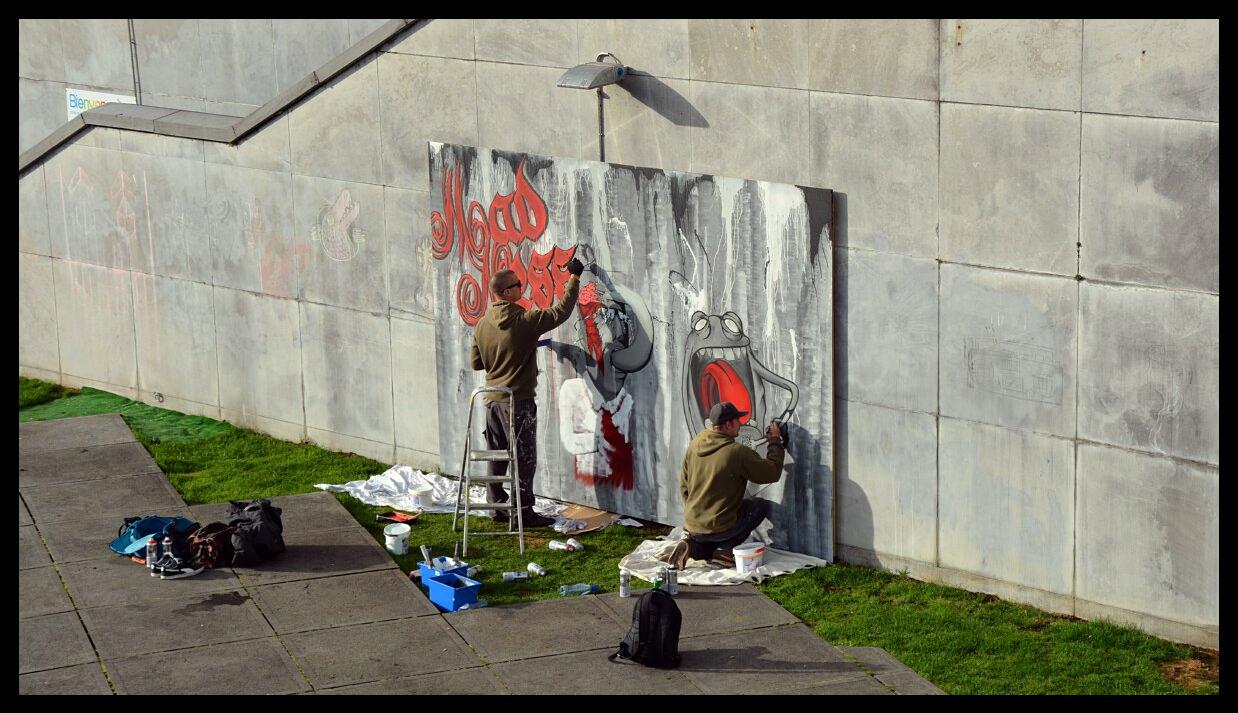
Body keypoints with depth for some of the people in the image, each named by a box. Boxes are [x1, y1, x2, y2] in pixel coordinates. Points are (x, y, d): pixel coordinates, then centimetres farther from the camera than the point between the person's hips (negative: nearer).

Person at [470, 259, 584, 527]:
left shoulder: (482, 325, 3)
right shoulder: (524, 320, -17)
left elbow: (476, 362, 11)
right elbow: (561, 311, -12)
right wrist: (574, 277, -3)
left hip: (492, 401, 7)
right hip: (518, 402, -6)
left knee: (496, 457, 13)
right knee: (524, 458, 0)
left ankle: (498, 507, 19)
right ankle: (524, 512, 2)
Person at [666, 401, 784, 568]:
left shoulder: (694, 445, 1)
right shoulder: (737, 452, -19)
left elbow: (684, 485, 11)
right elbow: (772, 473, -9)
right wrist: (775, 441, 3)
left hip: (691, 525, 7)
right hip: (719, 527, -7)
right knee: (762, 505, 13)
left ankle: (690, 545, 2)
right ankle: (725, 548, 1)